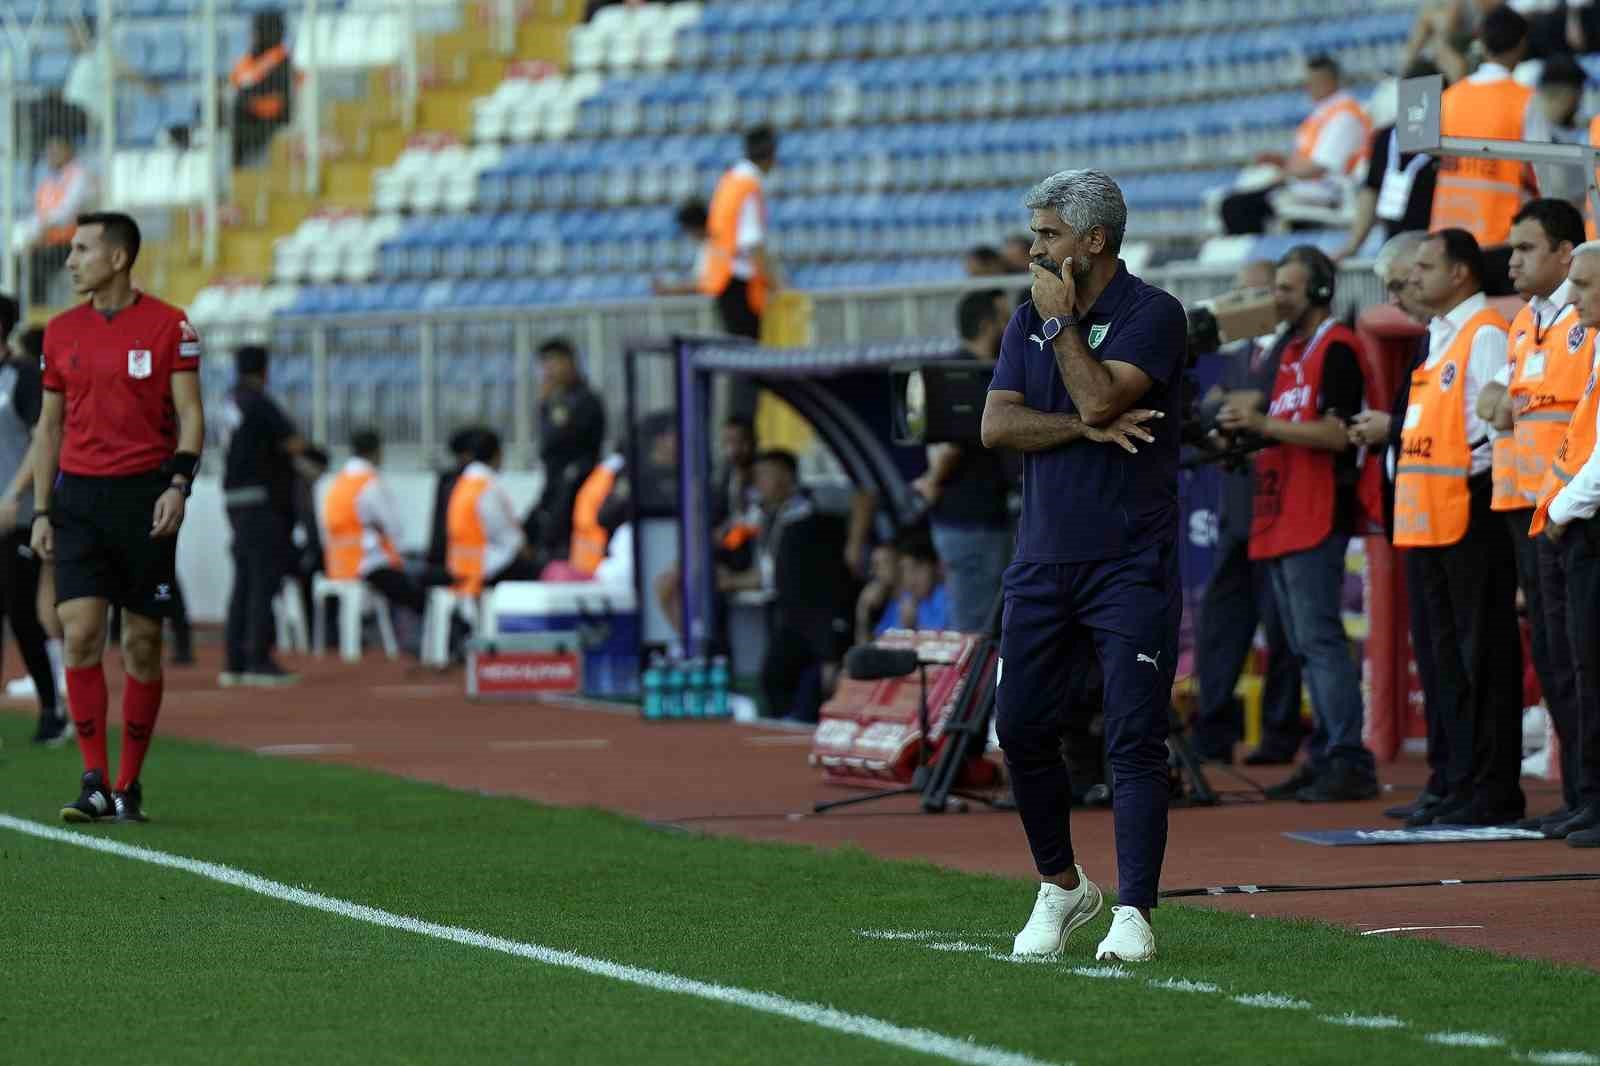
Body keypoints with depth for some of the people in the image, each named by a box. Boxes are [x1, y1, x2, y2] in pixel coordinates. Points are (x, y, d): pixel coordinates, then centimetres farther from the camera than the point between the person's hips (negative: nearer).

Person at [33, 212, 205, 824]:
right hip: (79, 496, 2)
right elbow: (49, 426, 14)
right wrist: (41, 511, 8)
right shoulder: (61, 332, 9)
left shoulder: (168, 327, -2)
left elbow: (190, 416, -2)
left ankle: (130, 785, 12)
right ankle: (95, 784, -9)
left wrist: (178, 485, -16)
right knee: (80, 634, -10)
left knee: (142, 644, 3)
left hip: (145, 497, -2)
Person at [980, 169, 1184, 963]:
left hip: (1130, 563, -6)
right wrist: (1088, 429, -12)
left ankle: (1133, 911, -8)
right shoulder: (1031, 319, 13)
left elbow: (1099, 396, -20)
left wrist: (1060, 318, -9)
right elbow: (997, 423, 1)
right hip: (1042, 561, 6)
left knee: (1135, 739, -8)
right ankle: (1061, 886, 23)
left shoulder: (1151, 314, -5)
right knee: (1021, 727, 6)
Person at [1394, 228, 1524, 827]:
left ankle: (1494, 793, -6)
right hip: (1432, 518, 10)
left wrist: (1466, 467, -15)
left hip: (1473, 512, -10)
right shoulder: (1438, 338, 19)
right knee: (1450, 658, 11)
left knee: (1484, 654, -7)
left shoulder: (1486, 335, -10)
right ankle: (1462, 786, 15)